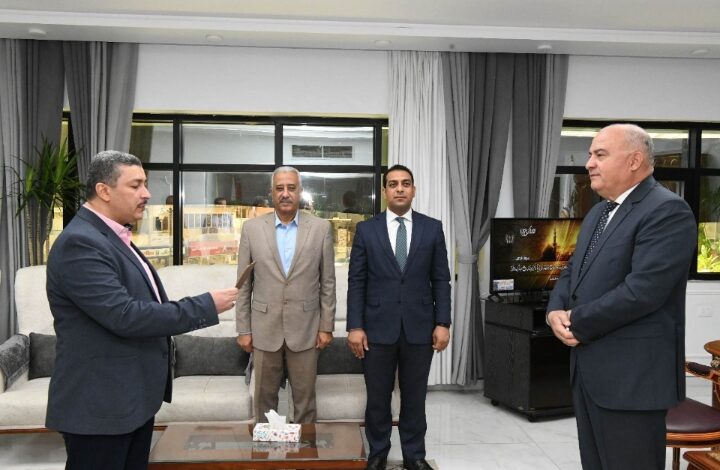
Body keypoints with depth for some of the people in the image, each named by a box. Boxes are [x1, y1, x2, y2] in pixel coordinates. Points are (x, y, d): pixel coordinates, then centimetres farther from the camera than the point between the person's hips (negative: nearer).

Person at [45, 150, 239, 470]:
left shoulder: (113, 238, 13)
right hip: (100, 404, -10)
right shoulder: (79, 243, -19)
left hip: (133, 397, 10)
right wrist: (205, 306, -22)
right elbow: (124, 316, -26)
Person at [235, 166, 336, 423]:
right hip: (264, 329, 1)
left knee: (305, 398, 9)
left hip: (305, 329, 0)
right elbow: (243, 284, 2)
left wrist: (327, 326, 0)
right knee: (264, 396, 12)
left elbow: (328, 282, 2)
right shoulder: (252, 228, 0)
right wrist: (243, 329, 0)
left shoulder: (321, 228, -1)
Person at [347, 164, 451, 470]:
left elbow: (441, 280, 4)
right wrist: (355, 327, -6)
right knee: (377, 398, 9)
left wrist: (442, 323, -2)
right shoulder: (366, 229, 3)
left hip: (419, 327, 1)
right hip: (378, 327, 0)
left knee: (414, 397, 10)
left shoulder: (432, 228, 5)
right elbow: (356, 282, 0)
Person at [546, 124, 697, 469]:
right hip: (589, 370, 9)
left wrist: (576, 322, -14)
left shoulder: (668, 211, -14)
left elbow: (642, 290, -24)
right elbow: (572, 273, 18)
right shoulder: (598, 212, 16)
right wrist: (556, 311, -3)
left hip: (632, 375, -9)